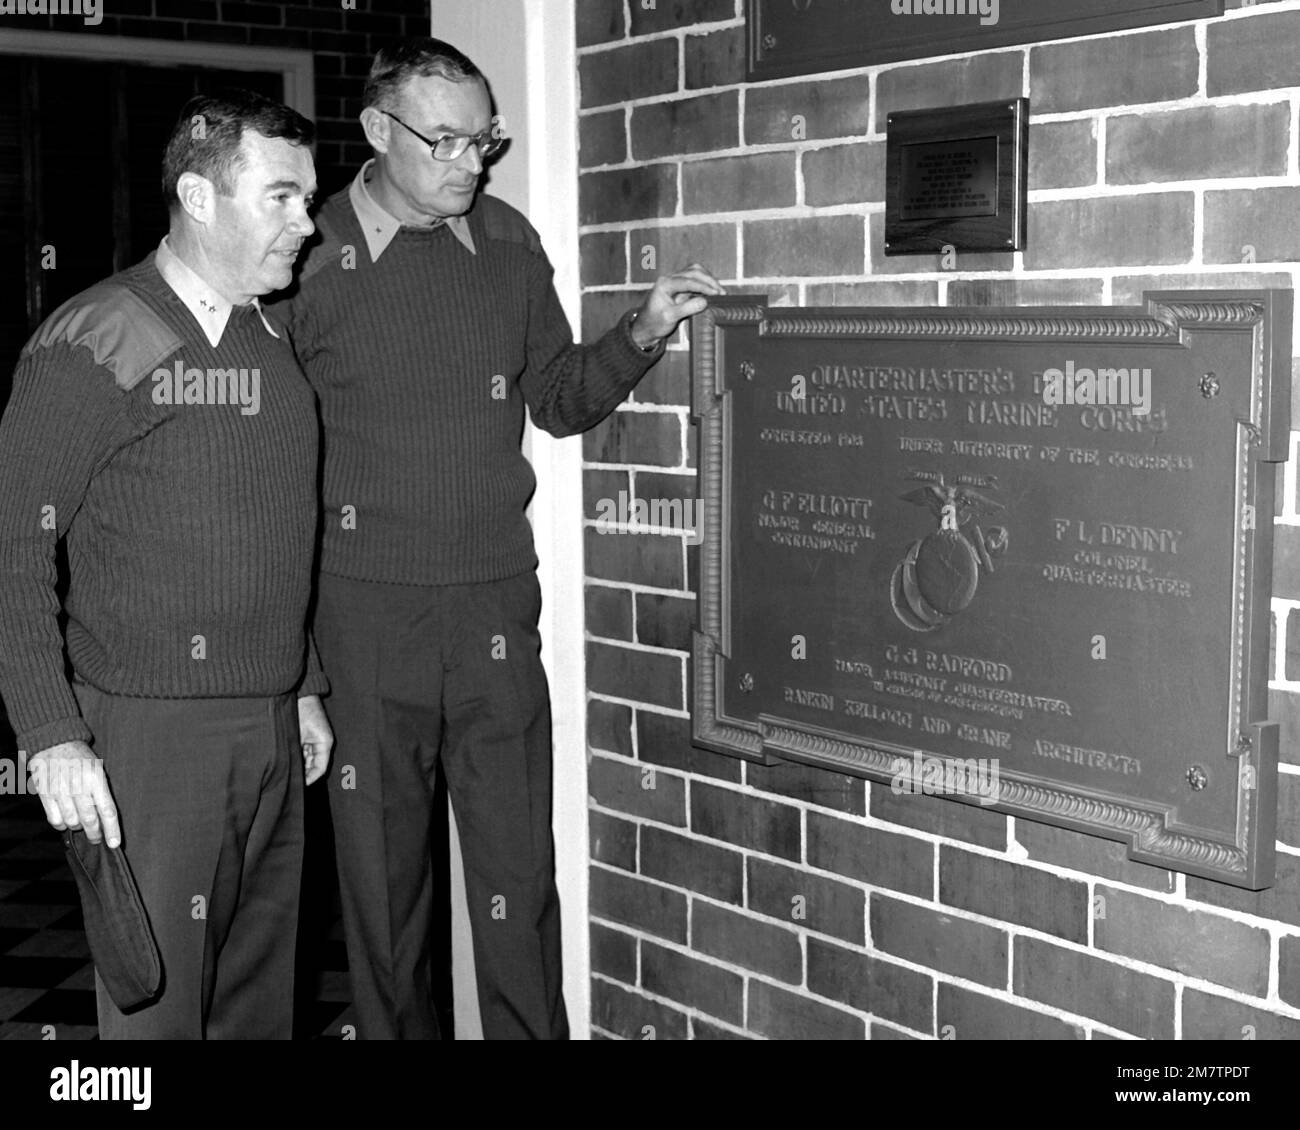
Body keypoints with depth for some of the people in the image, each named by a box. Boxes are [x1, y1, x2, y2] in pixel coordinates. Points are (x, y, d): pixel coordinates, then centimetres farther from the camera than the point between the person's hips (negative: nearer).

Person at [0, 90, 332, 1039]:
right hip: (152, 732, -7)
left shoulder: (274, 342, 13)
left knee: (260, 997, 12)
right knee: (158, 1005, -1)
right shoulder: (95, 343, -10)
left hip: (270, 728, 7)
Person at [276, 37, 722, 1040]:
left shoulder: (507, 243, 6)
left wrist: (645, 332, -1)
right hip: (368, 615, -2)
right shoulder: (311, 260, -5)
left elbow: (560, 400, 16)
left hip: (496, 612, 2)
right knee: (382, 878, 10)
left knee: (518, 874, 4)